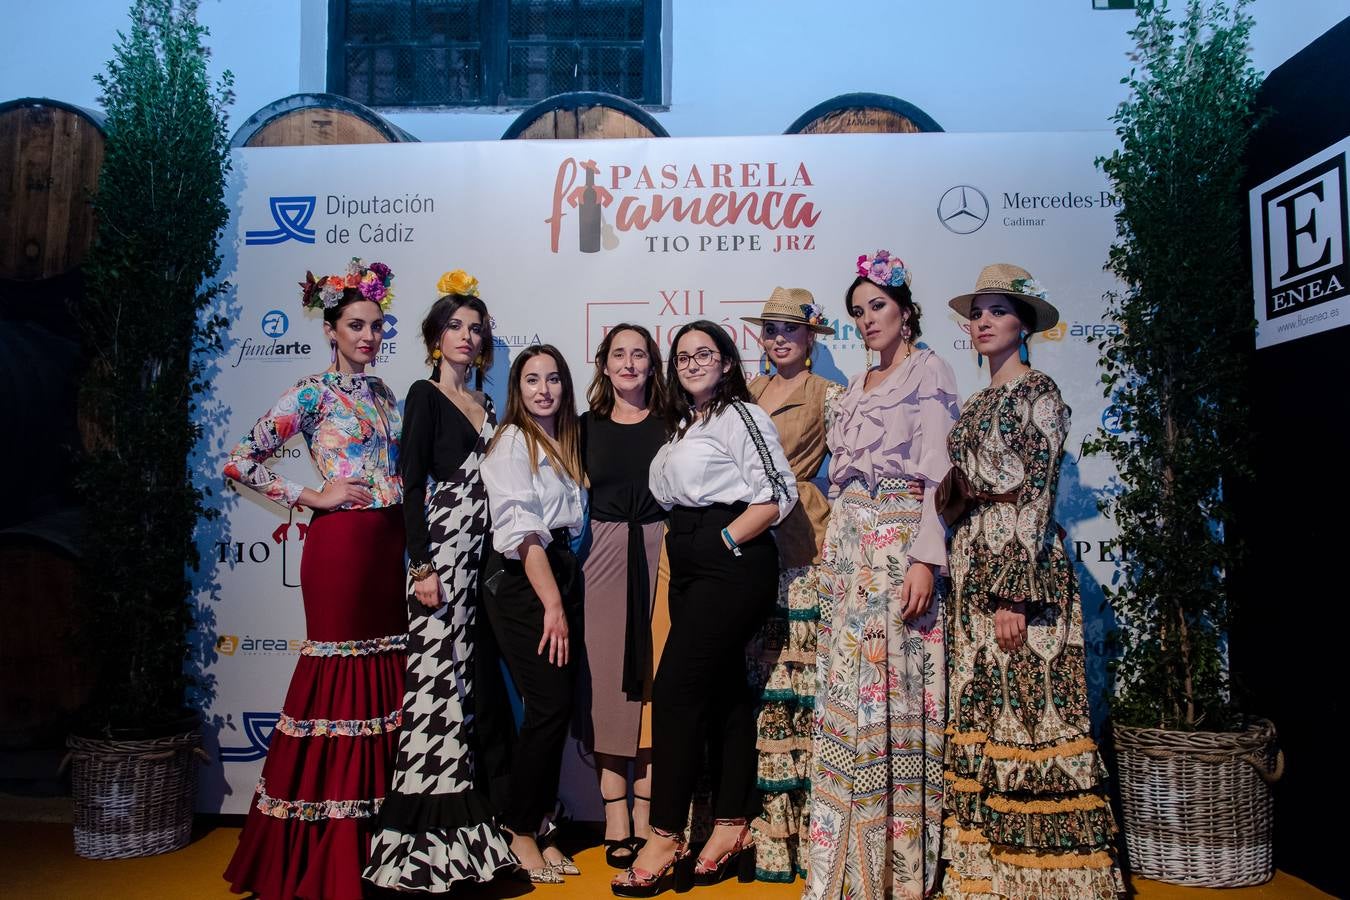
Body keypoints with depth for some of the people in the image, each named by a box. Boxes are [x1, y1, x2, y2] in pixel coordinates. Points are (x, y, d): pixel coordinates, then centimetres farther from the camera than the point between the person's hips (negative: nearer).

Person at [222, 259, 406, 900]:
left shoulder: (385, 396, 16)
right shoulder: (312, 393, -3)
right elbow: (240, 463, -9)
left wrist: (412, 542, 8)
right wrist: (312, 497, -10)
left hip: (390, 545, 6)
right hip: (340, 543, -6)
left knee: (386, 671, 8)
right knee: (340, 670, -2)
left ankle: (375, 838, 20)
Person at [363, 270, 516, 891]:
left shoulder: (485, 405, 18)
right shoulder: (425, 395, -1)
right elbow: (412, 484, -9)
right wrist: (421, 567, -16)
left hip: (482, 554, 7)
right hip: (442, 549, -7)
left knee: (466, 683, 8)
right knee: (437, 680, -8)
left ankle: (462, 829, 17)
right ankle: (423, 842, 1)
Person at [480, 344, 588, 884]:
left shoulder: (568, 441, 15)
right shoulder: (512, 441, -7)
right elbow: (522, 532, -15)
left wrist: (566, 598, 4)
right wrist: (552, 604, -17)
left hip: (562, 573, 7)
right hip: (519, 581, -7)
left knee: (557, 706, 6)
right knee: (551, 704, -9)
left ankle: (537, 826, 19)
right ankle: (520, 828, 9)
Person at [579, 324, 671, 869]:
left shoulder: (670, 422, 5)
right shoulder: (588, 425, 10)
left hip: (661, 553, -1)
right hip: (605, 554, 1)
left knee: (656, 677, 2)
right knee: (610, 680, 2)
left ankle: (646, 810, 11)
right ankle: (615, 811, 10)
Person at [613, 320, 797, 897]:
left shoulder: (741, 416, -6)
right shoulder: (682, 425, 19)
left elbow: (778, 495, -13)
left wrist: (724, 540, -14)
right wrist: (687, 547, 9)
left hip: (733, 566, -8)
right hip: (692, 569, 8)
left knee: (675, 689, -10)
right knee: (723, 688, 10)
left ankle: (665, 838, -1)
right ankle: (732, 827, 18)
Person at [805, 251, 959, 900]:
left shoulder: (930, 373, -1)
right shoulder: (857, 386, 19)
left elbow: (937, 473, -10)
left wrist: (926, 559, -18)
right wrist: (835, 545, 13)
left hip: (899, 540, -6)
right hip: (846, 544, 7)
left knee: (895, 690, -5)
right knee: (844, 692, 5)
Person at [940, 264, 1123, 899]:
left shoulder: (1038, 393, -6)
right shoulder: (975, 405, 16)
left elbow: (1037, 493, -13)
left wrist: (1015, 591, -18)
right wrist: (960, 573, 10)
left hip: (1020, 564, -8)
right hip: (972, 561, 8)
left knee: (1027, 714, -3)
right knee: (979, 715, 10)